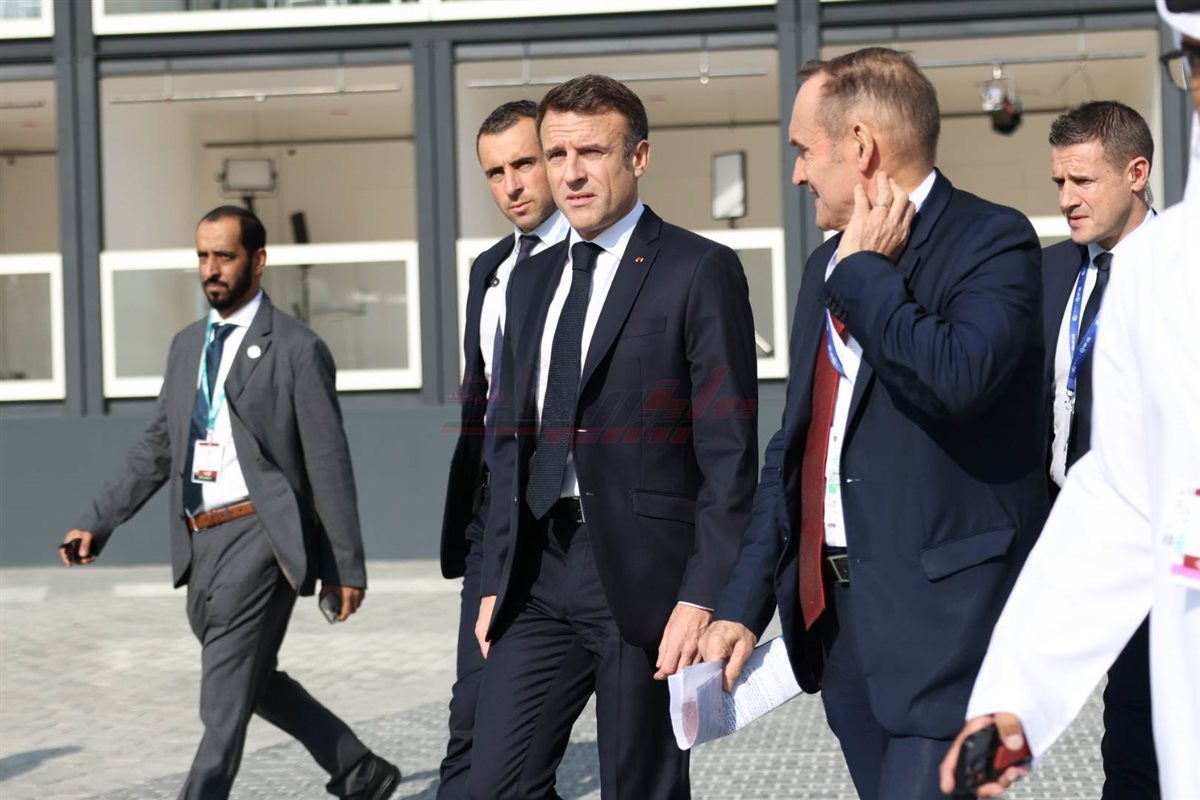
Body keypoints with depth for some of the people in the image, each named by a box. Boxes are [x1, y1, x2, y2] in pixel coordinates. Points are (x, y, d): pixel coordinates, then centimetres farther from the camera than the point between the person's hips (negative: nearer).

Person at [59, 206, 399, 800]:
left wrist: (346, 567, -6)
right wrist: (96, 523, 7)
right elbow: (157, 447, 17)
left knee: (225, 700, -11)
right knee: (254, 682, 18)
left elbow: (329, 465, -6)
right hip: (200, 543, 8)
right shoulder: (187, 345, 15)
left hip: (259, 533, -8)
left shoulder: (297, 350, -5)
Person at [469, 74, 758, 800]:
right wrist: (497, 579, 14)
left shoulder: (700, 272, -6)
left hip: (640, 572, -6)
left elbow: (729, 453, -10)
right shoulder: (530, 280, 15)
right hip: (538, 570, 6)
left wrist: (704, 597, -15)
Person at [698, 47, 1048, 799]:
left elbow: (957, 375, -28)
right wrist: (745, 602, 13)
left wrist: (864, 272, -14)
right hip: (832, 611, 8)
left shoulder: (991, 242, -7)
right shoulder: (829, 267, 17)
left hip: (944, 617, -8)